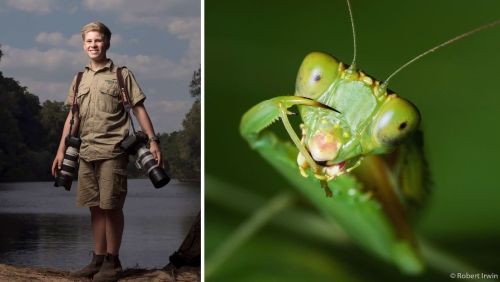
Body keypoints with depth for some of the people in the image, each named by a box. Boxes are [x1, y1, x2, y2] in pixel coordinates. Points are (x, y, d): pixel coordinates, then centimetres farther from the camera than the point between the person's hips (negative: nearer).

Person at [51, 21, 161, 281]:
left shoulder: (122, 75, 3)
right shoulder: (79, 79, 16)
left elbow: (139, 109, 0)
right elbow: (72, 116, 17)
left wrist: (152, 140, -8)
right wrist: (61, 150, 12)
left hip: (112, 151, -5)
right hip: (86, 152, 5)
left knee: (111, 207, -4)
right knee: (95, 207, 8)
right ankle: (98, 259, 16)